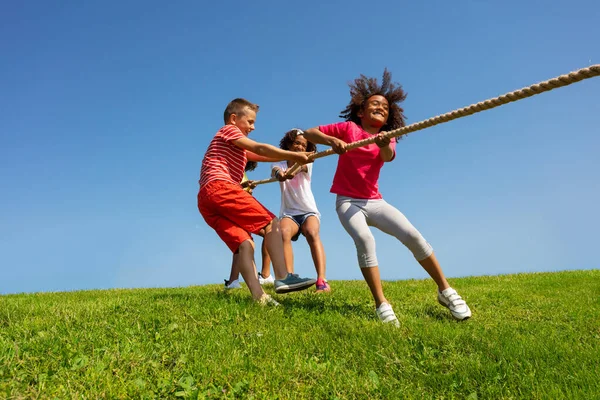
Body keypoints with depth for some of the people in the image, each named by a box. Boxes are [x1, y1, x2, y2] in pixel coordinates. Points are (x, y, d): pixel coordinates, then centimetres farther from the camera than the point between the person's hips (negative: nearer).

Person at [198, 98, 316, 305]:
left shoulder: (238, 148, 36)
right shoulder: (228, 130, 9)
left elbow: (259, 156, 23)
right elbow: (260, 150, -4)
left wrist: (294, 157, 12)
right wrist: (293, 155, -7)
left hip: (206, 200, 9)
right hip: (220, 187, -9)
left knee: (245, 244, -4)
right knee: (271, 222, -11)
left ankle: (258, 297, -18)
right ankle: (282, 278, -21)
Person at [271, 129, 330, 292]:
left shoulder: (307, 163, 5)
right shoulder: (279, 164, 6)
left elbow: (301, 165, -22)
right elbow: (276, 171, -20)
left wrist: (291, 171, -48)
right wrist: (280, 174, -47)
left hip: (309, 211, 0)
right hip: (288, 213, 0)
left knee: (312, 233, -33)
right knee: (283, 233, -34)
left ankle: (322, 281, -44)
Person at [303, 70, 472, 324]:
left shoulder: (387, 139, 10)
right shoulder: (348, 128, 2)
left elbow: (388, 157, -16)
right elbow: (309, 133, -2)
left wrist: (384, 145, -40)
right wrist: (332, 140, -21)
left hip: (374, 202, 4)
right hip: (347, 201, -3)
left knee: (413, 236, -11)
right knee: (364, 239, -31)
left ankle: (445, 291, 4)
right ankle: (381, 304, -25)